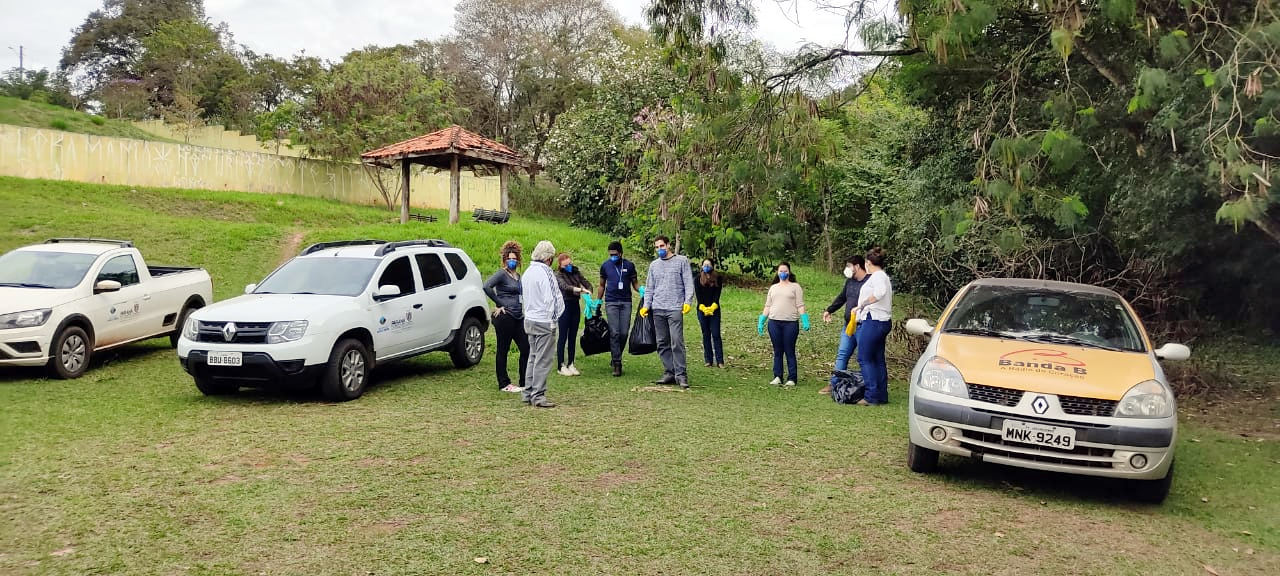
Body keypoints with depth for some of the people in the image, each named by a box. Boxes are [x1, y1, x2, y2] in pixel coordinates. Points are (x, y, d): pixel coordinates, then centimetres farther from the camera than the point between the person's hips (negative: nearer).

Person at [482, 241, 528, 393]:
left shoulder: (518, 276, 15)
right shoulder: (501, 274, -8)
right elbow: (486, 286, -23)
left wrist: (522, 311, 14)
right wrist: (499, 304, -16)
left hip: (518, 317, 8)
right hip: (505, 317, -8)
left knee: (526, 349, 6)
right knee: (503, 350, 2)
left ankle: (524, 383, 15)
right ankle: (504, 384, 10)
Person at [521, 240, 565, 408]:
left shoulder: (528, 272, 11)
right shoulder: (545, 272, -17)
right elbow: (552, 299, -19)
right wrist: (553, 318, -5)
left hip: (529, 319, 9)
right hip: (544, 322, -9)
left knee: (533, 357, 16)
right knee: (543, 360, -4)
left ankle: (528, 393, 20)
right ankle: (538, 396, -2)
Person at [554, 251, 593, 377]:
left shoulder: (576, 271, 8)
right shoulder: (558, 275, -7)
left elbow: (586, 283, 5)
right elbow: (565, 287, -24)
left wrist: (588, 292, -17)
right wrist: (580, 289, -38)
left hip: (575, 306, 5)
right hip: (564, 306, -5)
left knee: (573, 337, 8)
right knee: (563, 337, -2)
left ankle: (570, 365, 15)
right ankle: (561, 366, 4)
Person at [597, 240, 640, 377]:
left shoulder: (629, 266, 6)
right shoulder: (605, 266, 7)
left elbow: (635, 282, 12)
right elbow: (602, 285, 16)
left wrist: (640, 290, -9)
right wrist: (597, 302, 11)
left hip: (626, 303, 1)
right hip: (611, 303, -1)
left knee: (624, 333, -2)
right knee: (614, 333, -8)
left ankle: (615, 356, 21)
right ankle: (617, 363, -6)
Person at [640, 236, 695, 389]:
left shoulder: (681, 261, 5)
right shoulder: (654, 265, 18)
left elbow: (688, 284, 1)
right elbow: (649, 288, 20)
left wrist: (688, 302, -11)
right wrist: (646, 305, 9)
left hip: (675, 309, -5)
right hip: (658, 309, 5)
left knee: (677, 342, -12)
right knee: (662, 343, 5)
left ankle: (681, 375, -9)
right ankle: (669, 373, 11)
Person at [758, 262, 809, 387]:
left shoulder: (795, 287, 6)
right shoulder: (773, 288, 17)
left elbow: (800, 306, 0)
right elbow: (767, 306, 17)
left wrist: (805, 321, -10)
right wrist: (761, 322, 10)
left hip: (790, 323, -3)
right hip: (774, 322, 4)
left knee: (790, 352, -2)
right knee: (777, 351, 7)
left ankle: (792, 378, 3)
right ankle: (777, 377, 12)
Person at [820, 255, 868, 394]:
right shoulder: (849, 281, 14)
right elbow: (841, 297, 26)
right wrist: (829, 310, 27)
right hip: (848, 325, 8)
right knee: (842, 355, 10)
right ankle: (834, 384, 14)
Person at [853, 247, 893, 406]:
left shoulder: (877, 276, -12)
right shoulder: (884, 277, 19)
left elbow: (880, 292, -32)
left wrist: (861, 305, -25)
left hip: (873, 321, -10)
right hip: (883, 321, 10)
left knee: (864, 358, -7)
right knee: (878, 359, 11)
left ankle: (872, 396, -10)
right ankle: (882, 396, 13)